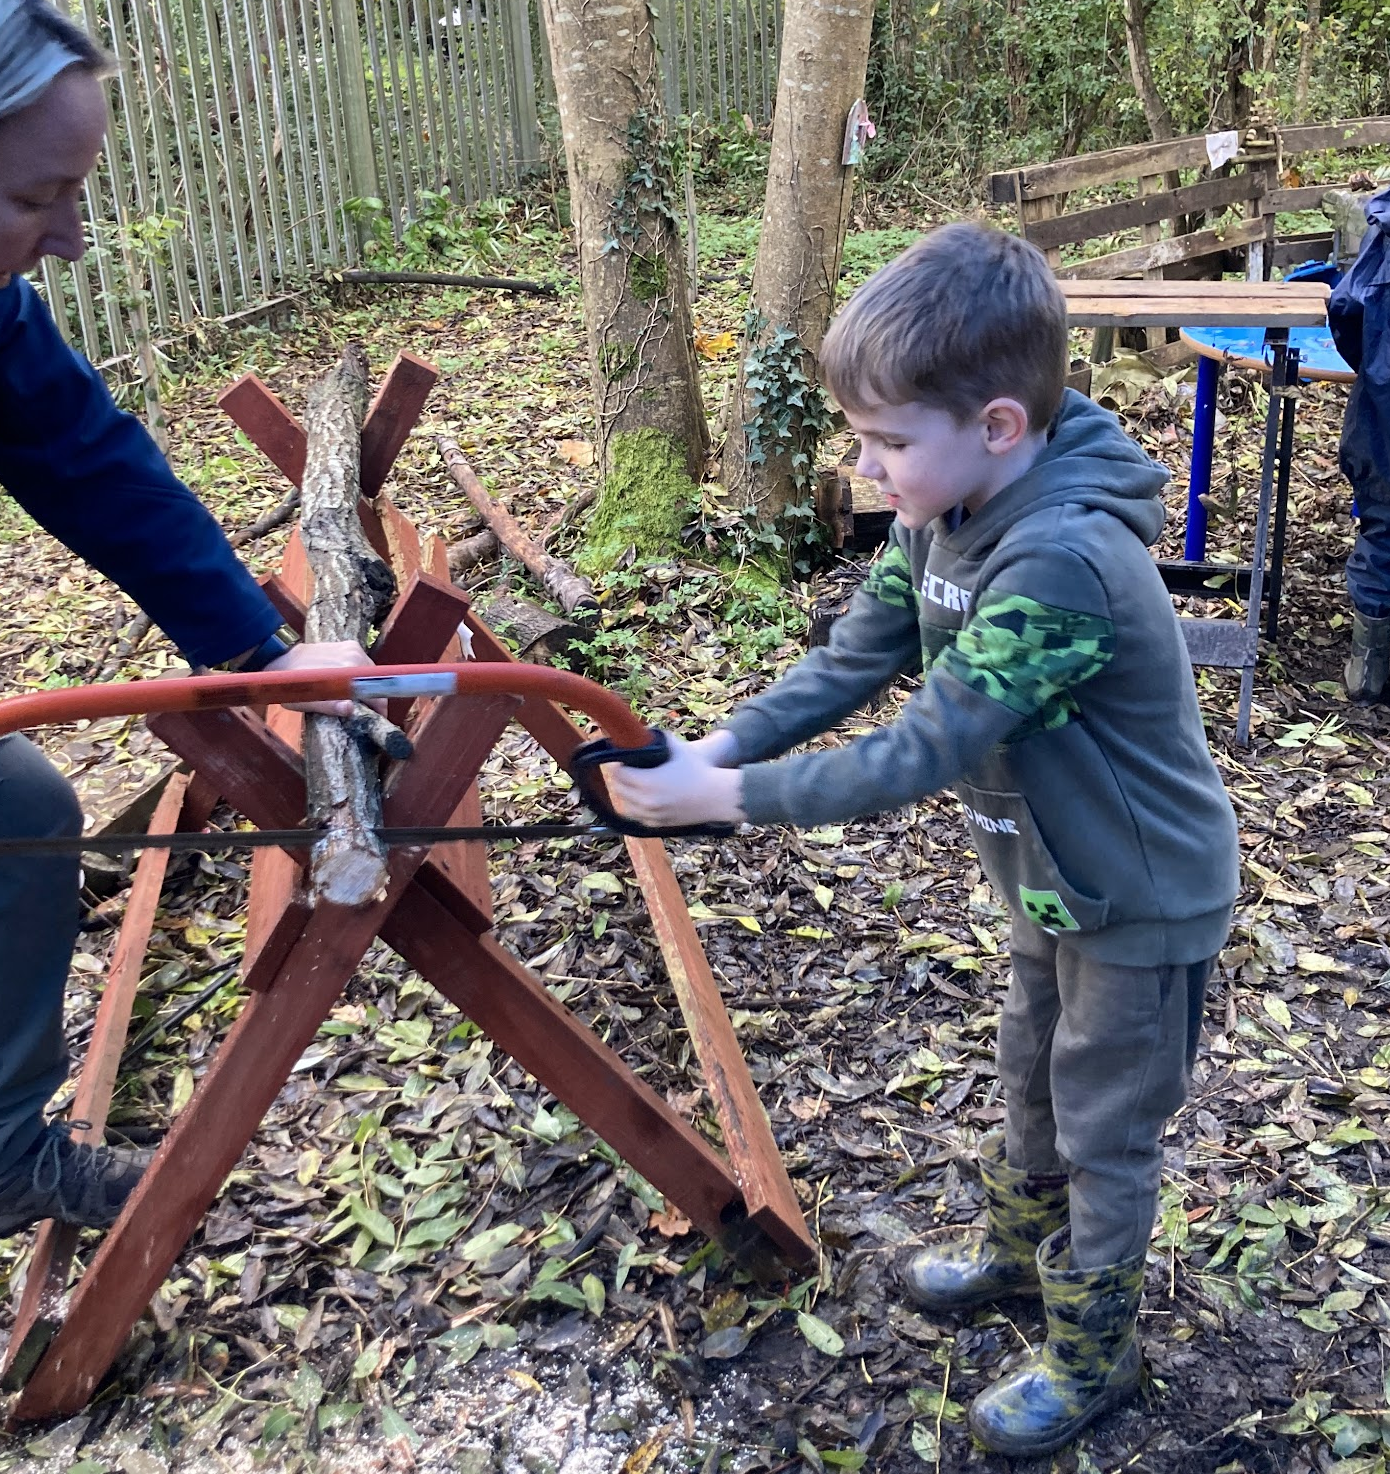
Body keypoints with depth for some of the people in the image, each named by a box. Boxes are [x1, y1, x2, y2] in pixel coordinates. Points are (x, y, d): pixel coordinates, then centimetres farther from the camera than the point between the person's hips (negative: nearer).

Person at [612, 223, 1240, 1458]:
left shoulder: (1061, 565, -38)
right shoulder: (942, 512, -10)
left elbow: (919, 756, -36)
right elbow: (852, 661, -5)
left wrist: (721, 796, -31)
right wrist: (721, 745, -18)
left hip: (1143, 902, -8)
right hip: (1058, 876, 8)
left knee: (1104, 1132, 11)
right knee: (1034, 1081, 27)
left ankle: (1093, 1356, 35)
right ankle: (1020, 1251, 52)